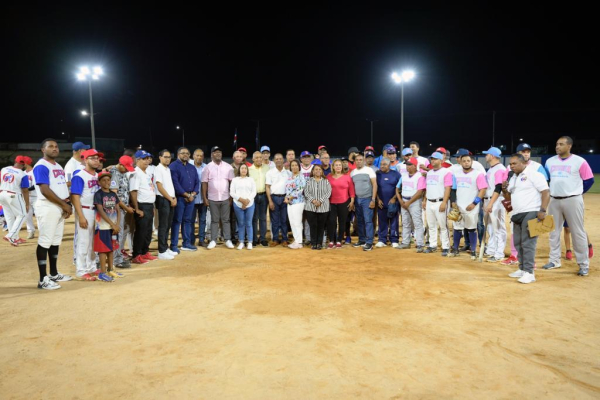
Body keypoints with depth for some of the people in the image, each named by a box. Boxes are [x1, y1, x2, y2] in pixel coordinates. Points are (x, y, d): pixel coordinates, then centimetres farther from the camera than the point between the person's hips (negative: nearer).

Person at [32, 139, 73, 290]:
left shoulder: (59, 166, 17)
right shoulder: (41, 166, -12)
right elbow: (45, 190, -20)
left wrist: (66, 203, 3)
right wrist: (64, 204, -16)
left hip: (60, 208, 9)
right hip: (47, 208, -9)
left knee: (55, 242, 15)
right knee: (45, 242, -5)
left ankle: (54, 274, 25)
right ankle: (43, 279, -1)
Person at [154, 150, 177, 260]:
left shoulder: (168, 169, 15)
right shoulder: (158, 169, -10)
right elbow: (160, 187, -15)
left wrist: (174, 198, 4)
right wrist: (171, 199, -13)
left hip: (170, 200, 8)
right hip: (163, 200, -8)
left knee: (168, 225, 12)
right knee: (163, 226, -5)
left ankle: (166, 248, 21)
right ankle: (162, 252, 0)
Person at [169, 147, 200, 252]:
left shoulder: (192, 167, 17)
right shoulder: (173, 166, -4)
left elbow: (197, 182, 12)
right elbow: (175, 183, -14)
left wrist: (193, 194, -4)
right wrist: (186, 194, -14)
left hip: (191, 197, 6)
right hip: (179, 197, -6)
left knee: (188, 220, 11)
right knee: (177, 221, -3)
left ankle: (186, 243, 18)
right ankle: (173, 245, 1)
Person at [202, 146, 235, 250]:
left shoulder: (228, 167, 2)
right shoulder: (208, 167, 0)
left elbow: (232, 182, 3)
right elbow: (204, 183, 0)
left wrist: (232, 196, -1)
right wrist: (205, 198, -4)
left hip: (225, 198, 1)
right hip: (212, 198, -1)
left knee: (226, 220, 6)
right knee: (214, 220, 6)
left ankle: (228, 240, 12)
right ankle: (213, 241, 13)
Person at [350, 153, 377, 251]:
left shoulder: (369, 170, -4)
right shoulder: (352, 172, 9)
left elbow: (374, 185, -6)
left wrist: (373, 199, -11)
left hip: (367, 199, -5)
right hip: (357, 199, 5)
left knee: (368, 221, -8)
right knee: (359, 221, 10)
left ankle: (369, 243, -6)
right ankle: (362, 240, 20)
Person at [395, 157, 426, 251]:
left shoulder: (420, 176, -9)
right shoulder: (403, 175, 11)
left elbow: (420, 192, -17)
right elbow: (397, 189, 14)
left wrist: (409, 202, -17)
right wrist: (401, 201, 0)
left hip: (415, 201, -7)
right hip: (404, 201, 7)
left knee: (418, 223, -9)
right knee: (405, 223, 12)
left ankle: (420, 245, -8)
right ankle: (405, 243, 21)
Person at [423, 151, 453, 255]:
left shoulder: (446, 172, -8)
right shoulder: (429, 173, 16)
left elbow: (448, 188, -14)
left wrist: (444, 203, -21)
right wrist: (425, 201, 16)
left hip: (440, 203, -7)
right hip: (429, 203, 7)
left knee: (443, 226, -4)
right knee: (431, 226, 12)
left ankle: (445, 247, 3)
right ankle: (432, 245, 21)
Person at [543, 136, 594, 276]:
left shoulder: (579, 161, -6)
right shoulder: (550, 161, 7)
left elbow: (589, 180, -1)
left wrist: (576, 193, 2)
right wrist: (551, 192, 9)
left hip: (572, 200, -5)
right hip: (554, 201, 5)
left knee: (578, 232, -1)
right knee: (553, 231, 11)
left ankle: (584, 265, 7)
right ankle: (554, 260, 22)